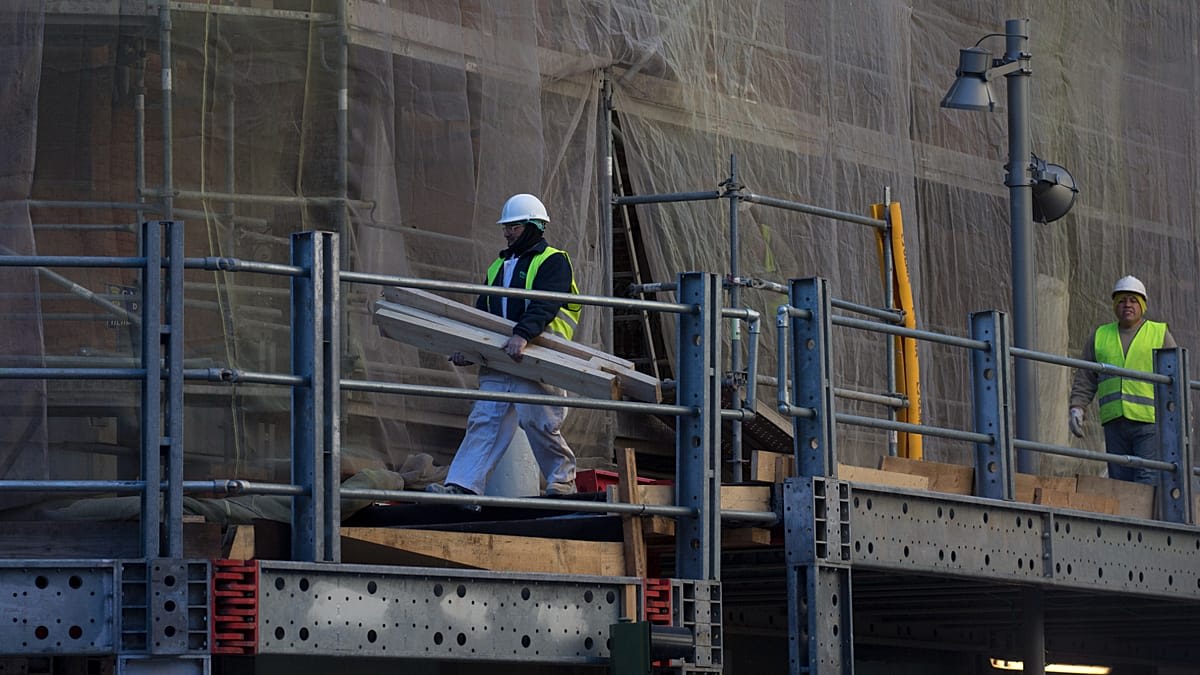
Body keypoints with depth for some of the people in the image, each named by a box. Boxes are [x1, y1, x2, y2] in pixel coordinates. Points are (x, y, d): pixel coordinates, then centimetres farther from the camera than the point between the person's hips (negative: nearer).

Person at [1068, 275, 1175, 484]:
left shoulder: (1160, 334, 10)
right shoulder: (1101, 336, 18)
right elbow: (1085, 379, 17)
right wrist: (1076, 408, 2)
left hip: (1150, 421, -3)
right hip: (1114, 422, 3)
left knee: (1147, 481, -13)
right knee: (1119, 481, -1)